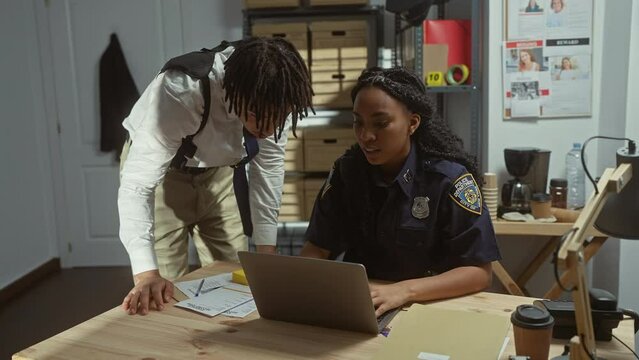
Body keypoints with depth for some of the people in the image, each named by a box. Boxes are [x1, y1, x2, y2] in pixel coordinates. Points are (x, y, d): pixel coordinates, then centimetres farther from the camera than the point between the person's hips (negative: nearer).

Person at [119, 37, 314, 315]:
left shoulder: (271, 102, -25)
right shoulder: (180, 92, -39)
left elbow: (268, 166, -12)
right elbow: (136, 184, -40)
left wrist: (267, 251, -11)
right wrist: (146, 274, -49)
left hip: (217, 169, 4)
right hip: (159, 168, -3)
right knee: (164, 287, -6)